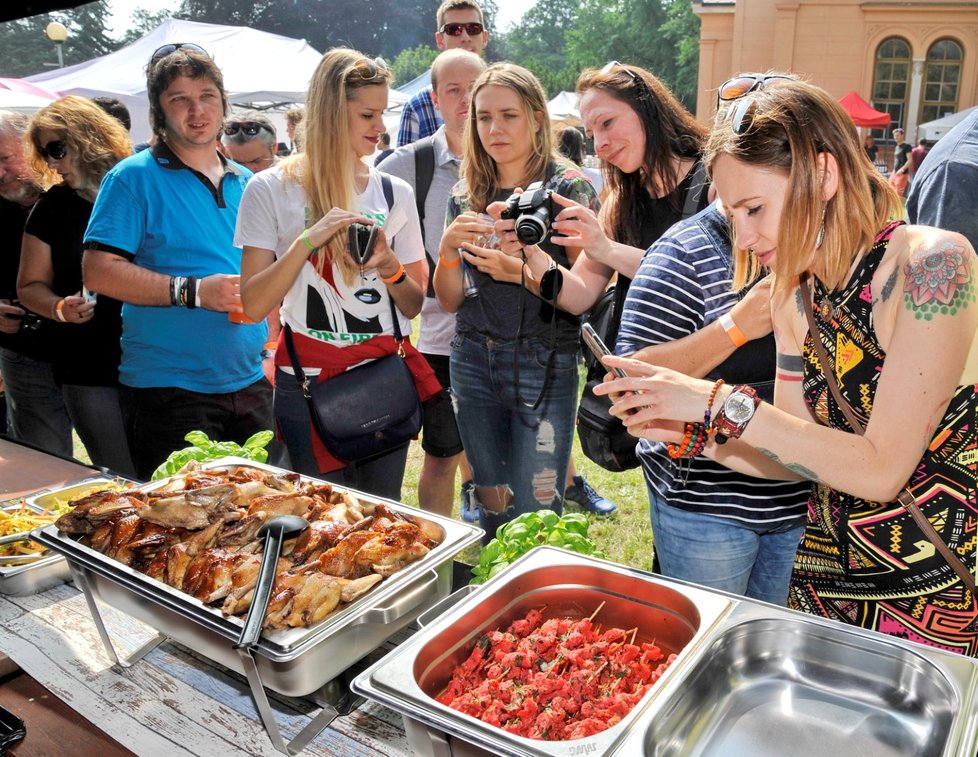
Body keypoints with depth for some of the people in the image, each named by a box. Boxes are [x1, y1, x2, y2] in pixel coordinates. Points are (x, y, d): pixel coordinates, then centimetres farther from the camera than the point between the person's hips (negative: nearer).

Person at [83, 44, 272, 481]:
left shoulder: (246, 183, 13)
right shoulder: (134, 178, -4)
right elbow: (99, 271, -13)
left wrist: (271, 352, 10)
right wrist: (192, 291, -21)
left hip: (249, 384, 6)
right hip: (167, 391, -5)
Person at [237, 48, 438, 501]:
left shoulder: (395, 193, 7)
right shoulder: (271, 190, -1)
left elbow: (414, 306, 10)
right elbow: (254, 305, -6)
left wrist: (390, 267, -10)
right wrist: (307, 240, -17)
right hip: (308, 383, -2)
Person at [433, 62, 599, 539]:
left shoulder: (567, 187, -5)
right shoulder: (465, 196, 8)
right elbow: (449, 301, 8)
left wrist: (527, 271, -26)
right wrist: (449, 248, -10)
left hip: (543, 364, -4)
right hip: (474, 361, 5)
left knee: (536, 516, 0)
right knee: (492, 508, 15)